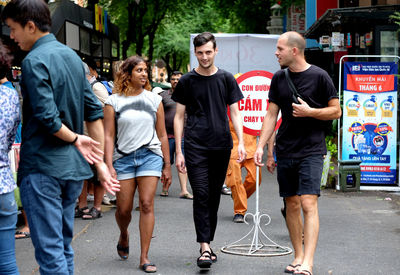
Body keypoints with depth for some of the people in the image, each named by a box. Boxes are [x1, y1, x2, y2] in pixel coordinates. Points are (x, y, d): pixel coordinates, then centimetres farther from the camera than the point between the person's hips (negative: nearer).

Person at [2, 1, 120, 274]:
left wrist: (75, 139, -4)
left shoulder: (34, 61, -13)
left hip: (42, 166, -8)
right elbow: (94, 111, 11)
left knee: (49, 251, -4)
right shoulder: (72, 55, 12)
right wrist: (100, 162, 11)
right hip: (74, 166, 8)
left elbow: (48, 118, -22)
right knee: (64, 246, 16)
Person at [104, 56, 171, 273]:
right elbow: (108, 136, -1)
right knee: (124, 209, 2)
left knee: (147, 205, -9)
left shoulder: (154, 100, 9)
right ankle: (124, 236, 37)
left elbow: (162, 135, 12)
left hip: (150, 155, 1)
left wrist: (167, 165, 10)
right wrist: (109, 166, -9)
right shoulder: (114, 101, 2)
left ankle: (144, 257, -4)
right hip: (123, 157, 0)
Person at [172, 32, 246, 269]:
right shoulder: (187, 81, 5)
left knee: (214, 197, 9)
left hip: (221, 146, 2)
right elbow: (179, 117, 6)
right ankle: (205, 248, -13)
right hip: (195, 147, -2)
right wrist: (178, 151, -1)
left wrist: (241, 143, -5)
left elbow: (235, 114, 9)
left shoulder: (226, 79, 8)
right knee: (201, 196, -11)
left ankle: (208, 242, 20)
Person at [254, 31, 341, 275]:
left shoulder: (319, 76, -5)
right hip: (285, 151, 5)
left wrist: (310, 112, -15)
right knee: (292, 204, 8)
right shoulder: (279, 78, 8)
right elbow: (272, 114, 11)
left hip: (312, 150, -5)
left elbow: (336, 111, 0)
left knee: (308, 203, -13)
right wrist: (261, 146, 3)